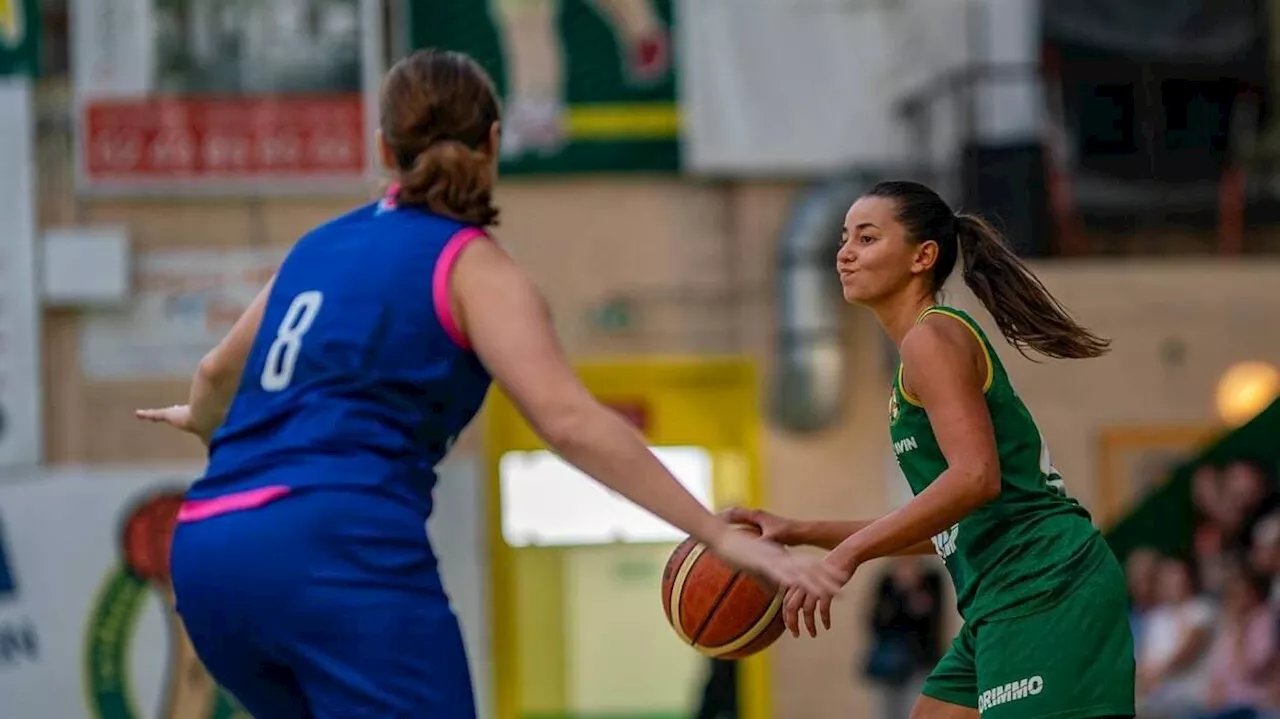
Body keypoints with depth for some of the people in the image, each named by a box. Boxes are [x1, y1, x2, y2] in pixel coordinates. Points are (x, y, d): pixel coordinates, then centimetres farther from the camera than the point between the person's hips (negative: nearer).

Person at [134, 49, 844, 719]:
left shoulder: (323, 245, 22)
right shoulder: (471, 267, 2)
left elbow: (218, 373, 39)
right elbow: (569, 421, -12)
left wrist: (201, 418, 63)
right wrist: (721, 536, -14)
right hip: (338, 547, -8)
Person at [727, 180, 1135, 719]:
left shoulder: (933, 337, -7)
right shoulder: (922, 352, 23)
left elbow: (975, 476, -22)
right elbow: (938, 526, 26)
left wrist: (848, 553, -20)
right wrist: (802, 533, 20)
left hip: (1044, 592, -11)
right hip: (1005, 601, 11)